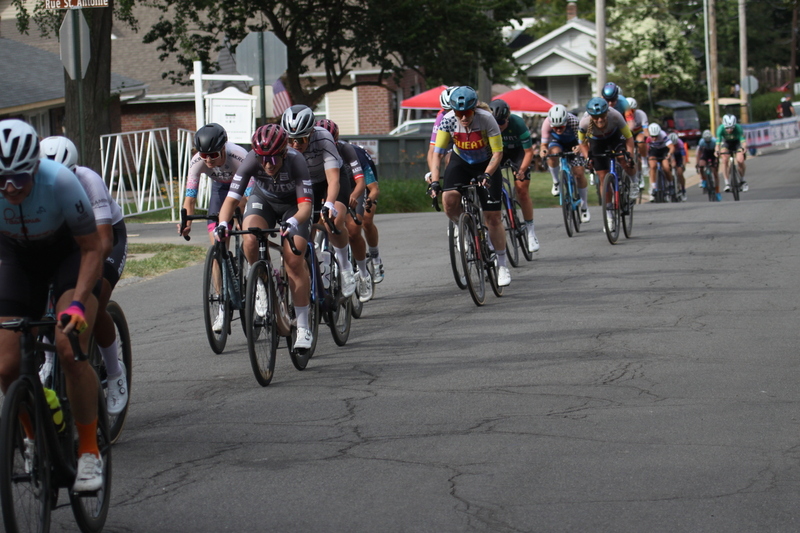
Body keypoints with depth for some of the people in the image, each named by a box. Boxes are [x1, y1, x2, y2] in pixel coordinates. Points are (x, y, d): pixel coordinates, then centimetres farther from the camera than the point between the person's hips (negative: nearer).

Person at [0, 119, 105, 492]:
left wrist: (77, 303, -33)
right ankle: (35, 436, 22)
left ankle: (89, 452, -13)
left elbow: (92, 248, -22)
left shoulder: (60, 182, -34)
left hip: (68, 252, -3)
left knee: (70, 351, -26)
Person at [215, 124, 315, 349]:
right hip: (263, 200, 2)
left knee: (294, 261, -17)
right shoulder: (251, 161, -31)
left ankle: (303, 328, -7)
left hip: (293, 206, -2)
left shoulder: (296, 161, -35)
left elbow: (305, 205, -39)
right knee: (250, 241, -30)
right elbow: (231, 198, -33)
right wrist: (223, 223, -52)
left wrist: (293, 222, -60)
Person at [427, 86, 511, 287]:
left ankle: (502, 265, 10)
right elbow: (437, 153, -20)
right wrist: (434, 181, -32)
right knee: (449, 200, -28)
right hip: (460, 162, 2)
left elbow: (498, 153, -24)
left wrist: (486, 175, -39)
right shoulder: (447, 121, -22)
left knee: (493, 218, -5)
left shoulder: (486, 119, -28)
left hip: (486, 164, -2)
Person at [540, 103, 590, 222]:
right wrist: (543, 150, -52)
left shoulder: (574, 122, -36)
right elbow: (544, 144, -29)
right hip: (557, 142, 0)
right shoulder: (547, 123, -33)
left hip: (573, 144, 0)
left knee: (579, 173, -10)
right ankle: (556, 182, -12)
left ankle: (584, 207, 7)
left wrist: (579, 148, -55)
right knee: (553, 152, -36)